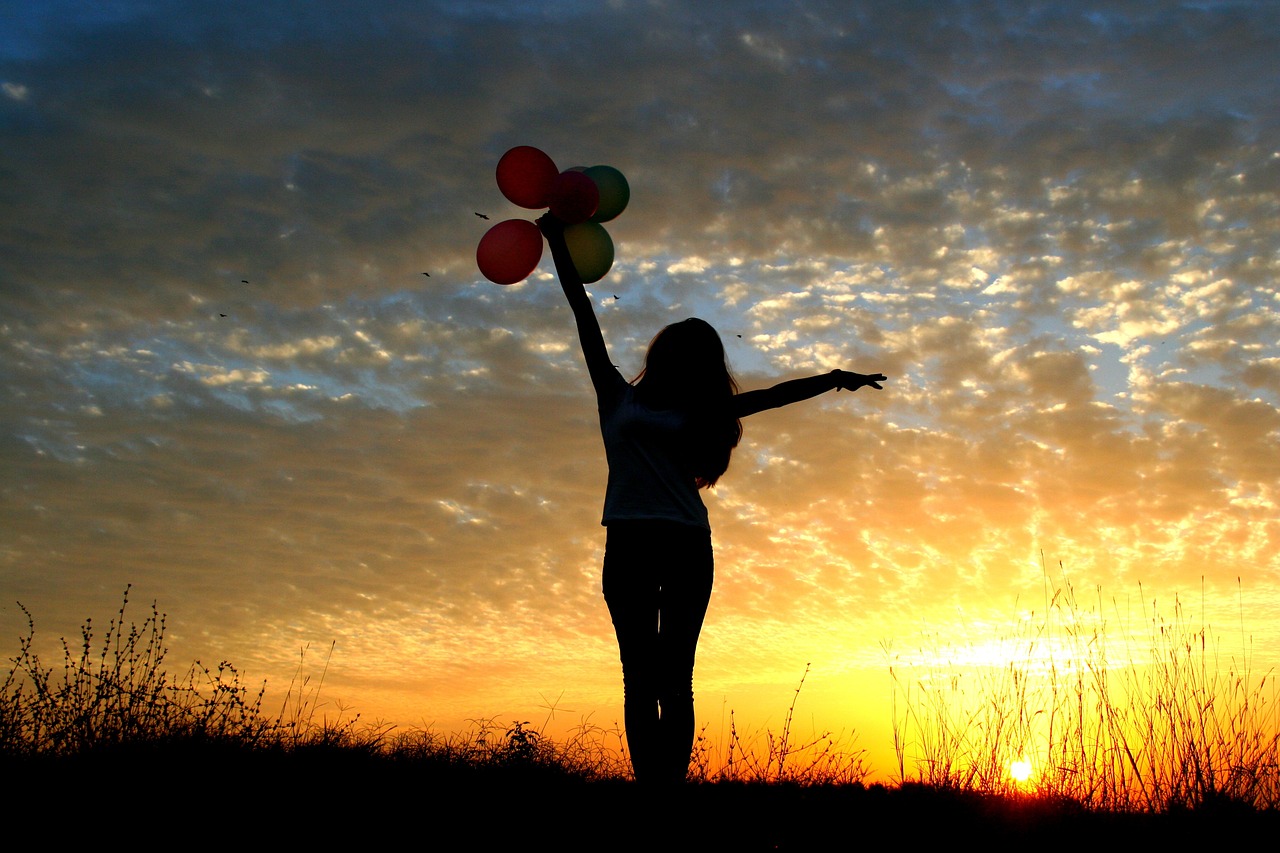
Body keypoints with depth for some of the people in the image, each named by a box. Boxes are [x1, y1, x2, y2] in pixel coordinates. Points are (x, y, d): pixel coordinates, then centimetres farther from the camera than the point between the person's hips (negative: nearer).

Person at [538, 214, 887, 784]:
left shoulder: (696, 416, 18)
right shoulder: (618, 397, 15)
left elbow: (773, 394, 15)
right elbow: (584, 315, 16)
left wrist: (831, 380, 5)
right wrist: (559, 245, 18)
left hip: (687, 545, 1)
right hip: (629, 543, -1)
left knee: (675, 679, -2)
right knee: (641, 677, -4)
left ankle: (673, 784, -6)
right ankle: (648, 783, -8)